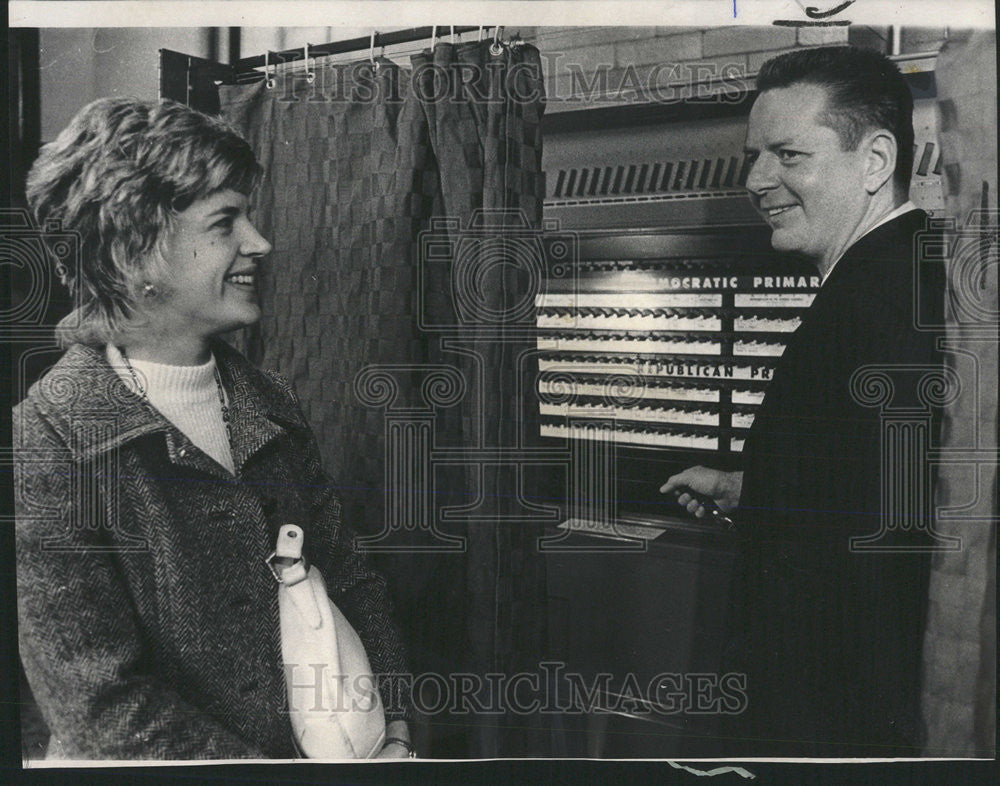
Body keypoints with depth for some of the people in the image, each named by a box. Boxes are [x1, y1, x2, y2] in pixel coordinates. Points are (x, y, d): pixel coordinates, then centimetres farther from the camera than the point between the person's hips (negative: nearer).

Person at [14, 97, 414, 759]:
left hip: (319, 745, 4)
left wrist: (394, 731, -3)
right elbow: (105, 711, -15)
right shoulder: (45, 445, -13)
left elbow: (350, 581, 10)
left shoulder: (272, 405, 5)